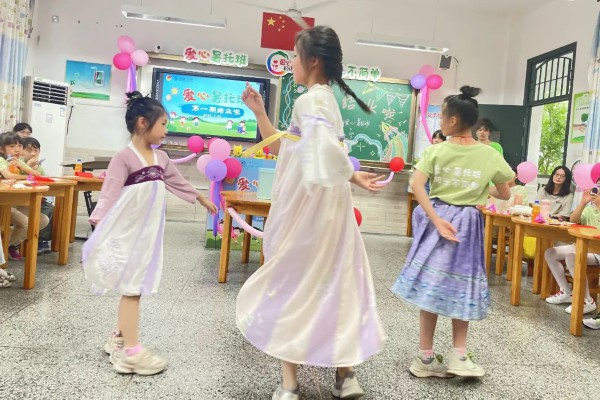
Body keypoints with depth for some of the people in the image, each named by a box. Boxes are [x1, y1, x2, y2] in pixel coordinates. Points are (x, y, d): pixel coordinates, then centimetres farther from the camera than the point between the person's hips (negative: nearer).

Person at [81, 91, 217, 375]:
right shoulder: (124, 158, -14)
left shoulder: (161, 158, 9)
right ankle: (131, 352, 2)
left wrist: (203, 200, 35)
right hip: (127, 233, -7)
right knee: (131, 288, -4)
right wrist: (97, 233, -27)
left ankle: (119, 338, 29)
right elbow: (109, 197, -19)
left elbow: (179, 183, 24)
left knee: (135, 287, 14)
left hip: (148, 232, 7)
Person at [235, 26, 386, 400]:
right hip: (324, 207, 9)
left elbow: (325, 145, -37)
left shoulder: (310, 101, -15)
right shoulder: (324, 99, 15)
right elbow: (282, 149, 19)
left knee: (291, 286, 3)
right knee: (333, 285, 12)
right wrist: (259, 112, 13)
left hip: (306, 208, -9)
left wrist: (352, 176, -25)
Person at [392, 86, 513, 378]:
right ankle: (459, 355, 16)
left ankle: (426, 357, 13)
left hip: (437, 217, 0)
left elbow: (416, 185, -18)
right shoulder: (490, 155, -1)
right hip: (468, 223, 0)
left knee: (432, 284, 6)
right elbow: (505, 195, 7)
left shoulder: (437, 150, -5)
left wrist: (437, 220, -17)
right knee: (462, 286, 14)